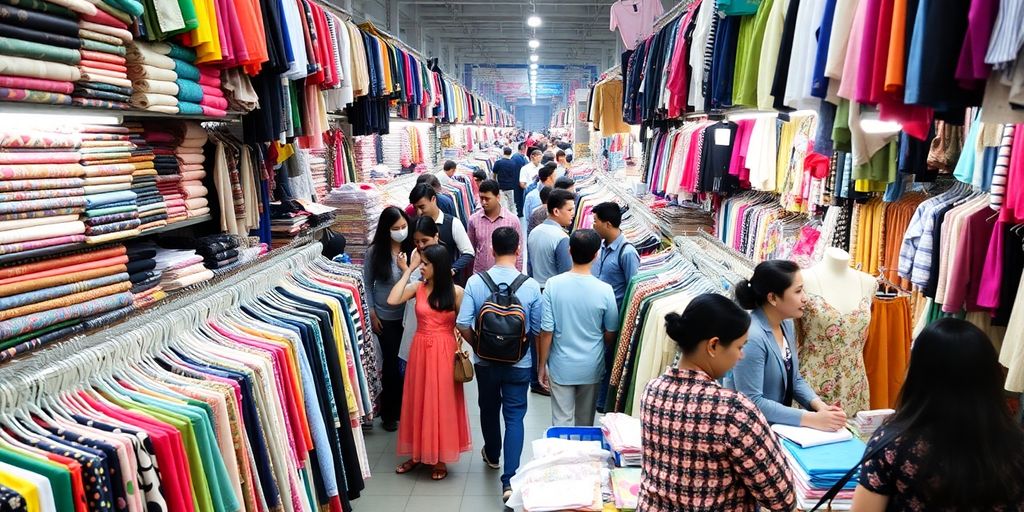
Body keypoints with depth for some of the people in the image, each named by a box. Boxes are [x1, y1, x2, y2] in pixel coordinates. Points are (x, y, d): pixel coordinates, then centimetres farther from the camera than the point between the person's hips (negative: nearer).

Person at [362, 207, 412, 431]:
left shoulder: (412, 248, -8)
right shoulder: (374, 252, -10)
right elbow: (367, 285, -2)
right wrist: (372, 314, -3)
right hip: (386, 317, -1)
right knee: (391, 362, 8)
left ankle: (405, 408, 28)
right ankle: (389, 413, 26)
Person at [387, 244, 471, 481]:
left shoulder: (456, 292, -7)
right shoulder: (417, 287, 0)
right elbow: (392, 301, -15)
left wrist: (461, 349, -9)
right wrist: (408, 270, -10)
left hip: (444, 351, -3)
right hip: (420, 350, 3)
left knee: (442, 402, 6)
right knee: (418, 401, 12)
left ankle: (440, 458, 20)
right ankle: (418, 453, 28)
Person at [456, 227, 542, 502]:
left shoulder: (475, 282, -14)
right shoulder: (531, 286, -14)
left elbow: (463, 324, -13)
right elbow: (537, 329, -7)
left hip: (485, 361, 2)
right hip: (519, 363, -1)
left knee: (489, 409, 23)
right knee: (514, 416, 7)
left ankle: (492, 455, 46)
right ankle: (509, 479, -1)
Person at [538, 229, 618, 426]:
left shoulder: (553, 285, -16)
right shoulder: (604, 290, -15)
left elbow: (546, 331, -13)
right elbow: (610, 333, -3)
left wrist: (542, 365, 1)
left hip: (561, 367, -1)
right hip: (591, 367, 1)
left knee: (562, 422, 11)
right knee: (585, 422, 21)